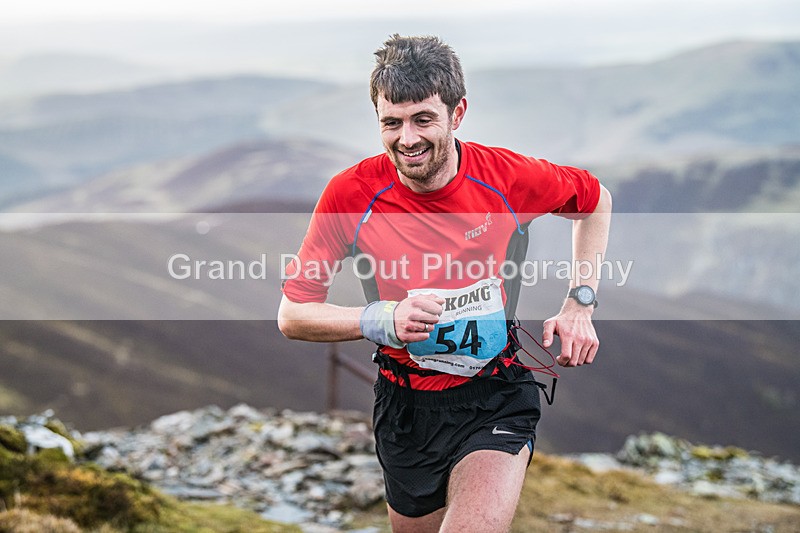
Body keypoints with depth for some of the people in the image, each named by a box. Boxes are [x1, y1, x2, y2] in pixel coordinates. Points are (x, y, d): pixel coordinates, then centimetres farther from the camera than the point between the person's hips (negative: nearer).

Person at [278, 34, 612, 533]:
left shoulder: (509, 177, -12)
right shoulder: (351, 193, -13)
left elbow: (595, 200, 10)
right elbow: (292, 314, -8)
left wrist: (580, 305, 1)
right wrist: (380, 320, -24)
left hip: (498, 400, -2)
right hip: (406, 406, 2)